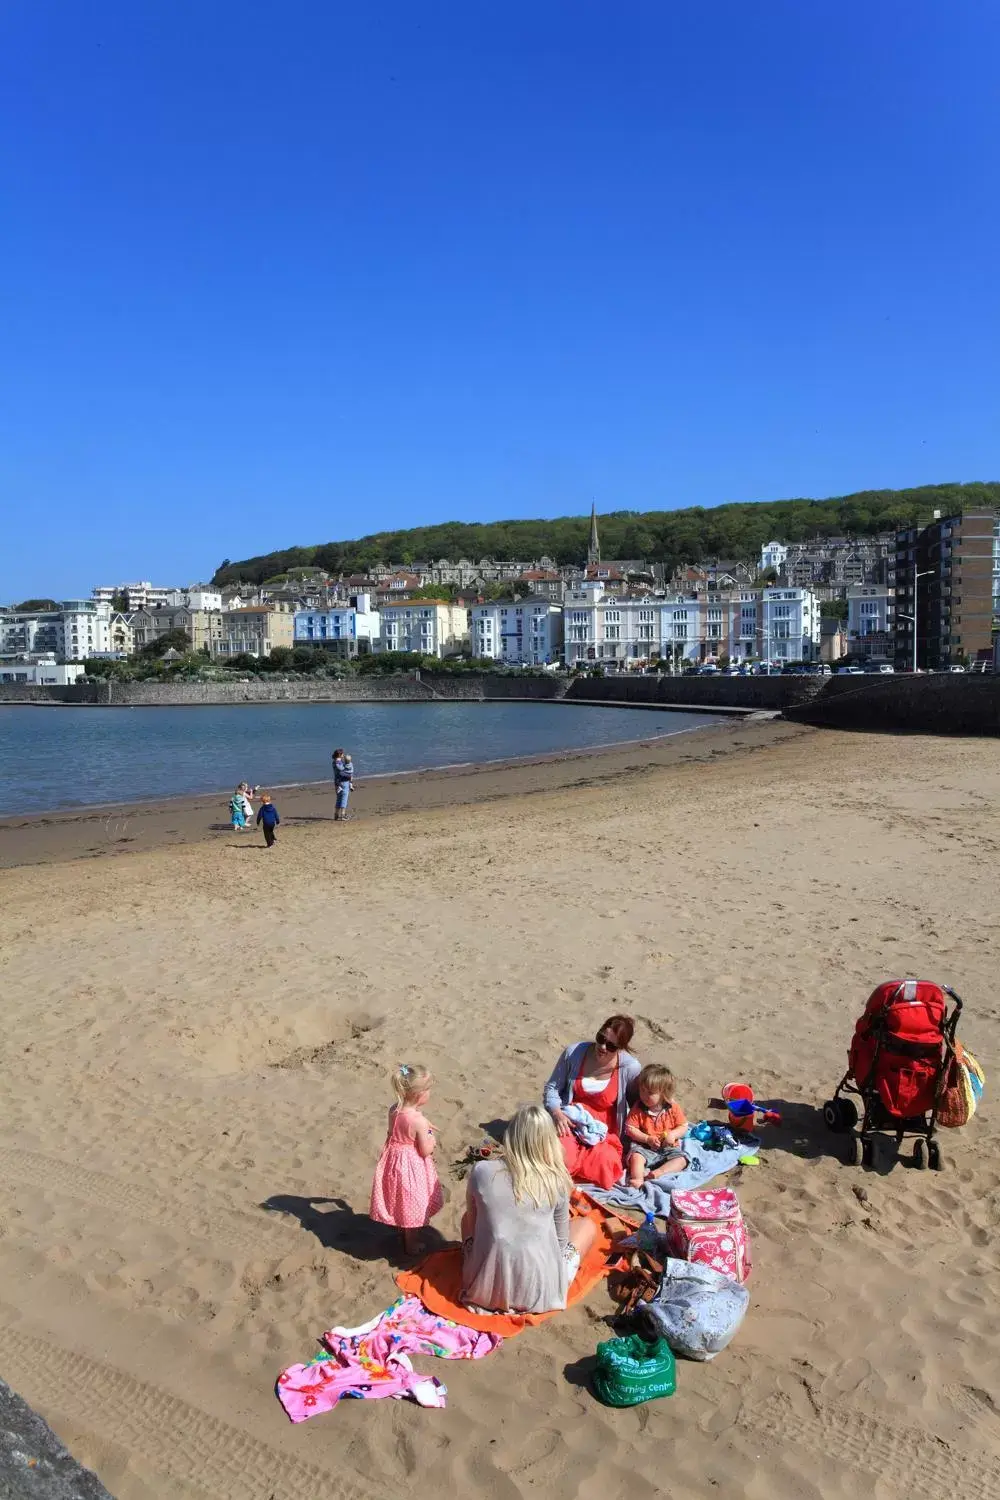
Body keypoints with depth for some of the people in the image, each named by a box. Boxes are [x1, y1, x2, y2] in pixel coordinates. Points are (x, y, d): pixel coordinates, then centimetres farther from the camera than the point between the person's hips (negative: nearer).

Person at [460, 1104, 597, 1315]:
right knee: (586, 1225, 21)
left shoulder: (482, 1171, -10)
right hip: (540, 1292, -2)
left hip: (486, 1287, 2)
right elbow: (561, 1240, 2)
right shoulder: (556, 1180, -12)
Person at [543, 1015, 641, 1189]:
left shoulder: (630, 1067, -11)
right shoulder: (574, 1053, -8)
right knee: (561, 1156, -32)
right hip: (569, 1124, -1)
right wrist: (557, 1113, -16)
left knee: (606, 1164, -30)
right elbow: (552, 1088, 2)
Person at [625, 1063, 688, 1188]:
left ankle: (658, 1172, -36)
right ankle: (637, 1179, -43)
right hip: (644, 1147, -1)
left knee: (681, 1160, -23)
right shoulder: (638, 1108, -5)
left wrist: (673, 1134, -19)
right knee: (636, 1156, -29)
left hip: (668, 1147, 1)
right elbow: (630, 1129, -6)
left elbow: (683, 1126, 1)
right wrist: (647, 1139, -18)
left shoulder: (673, 1108, -4)